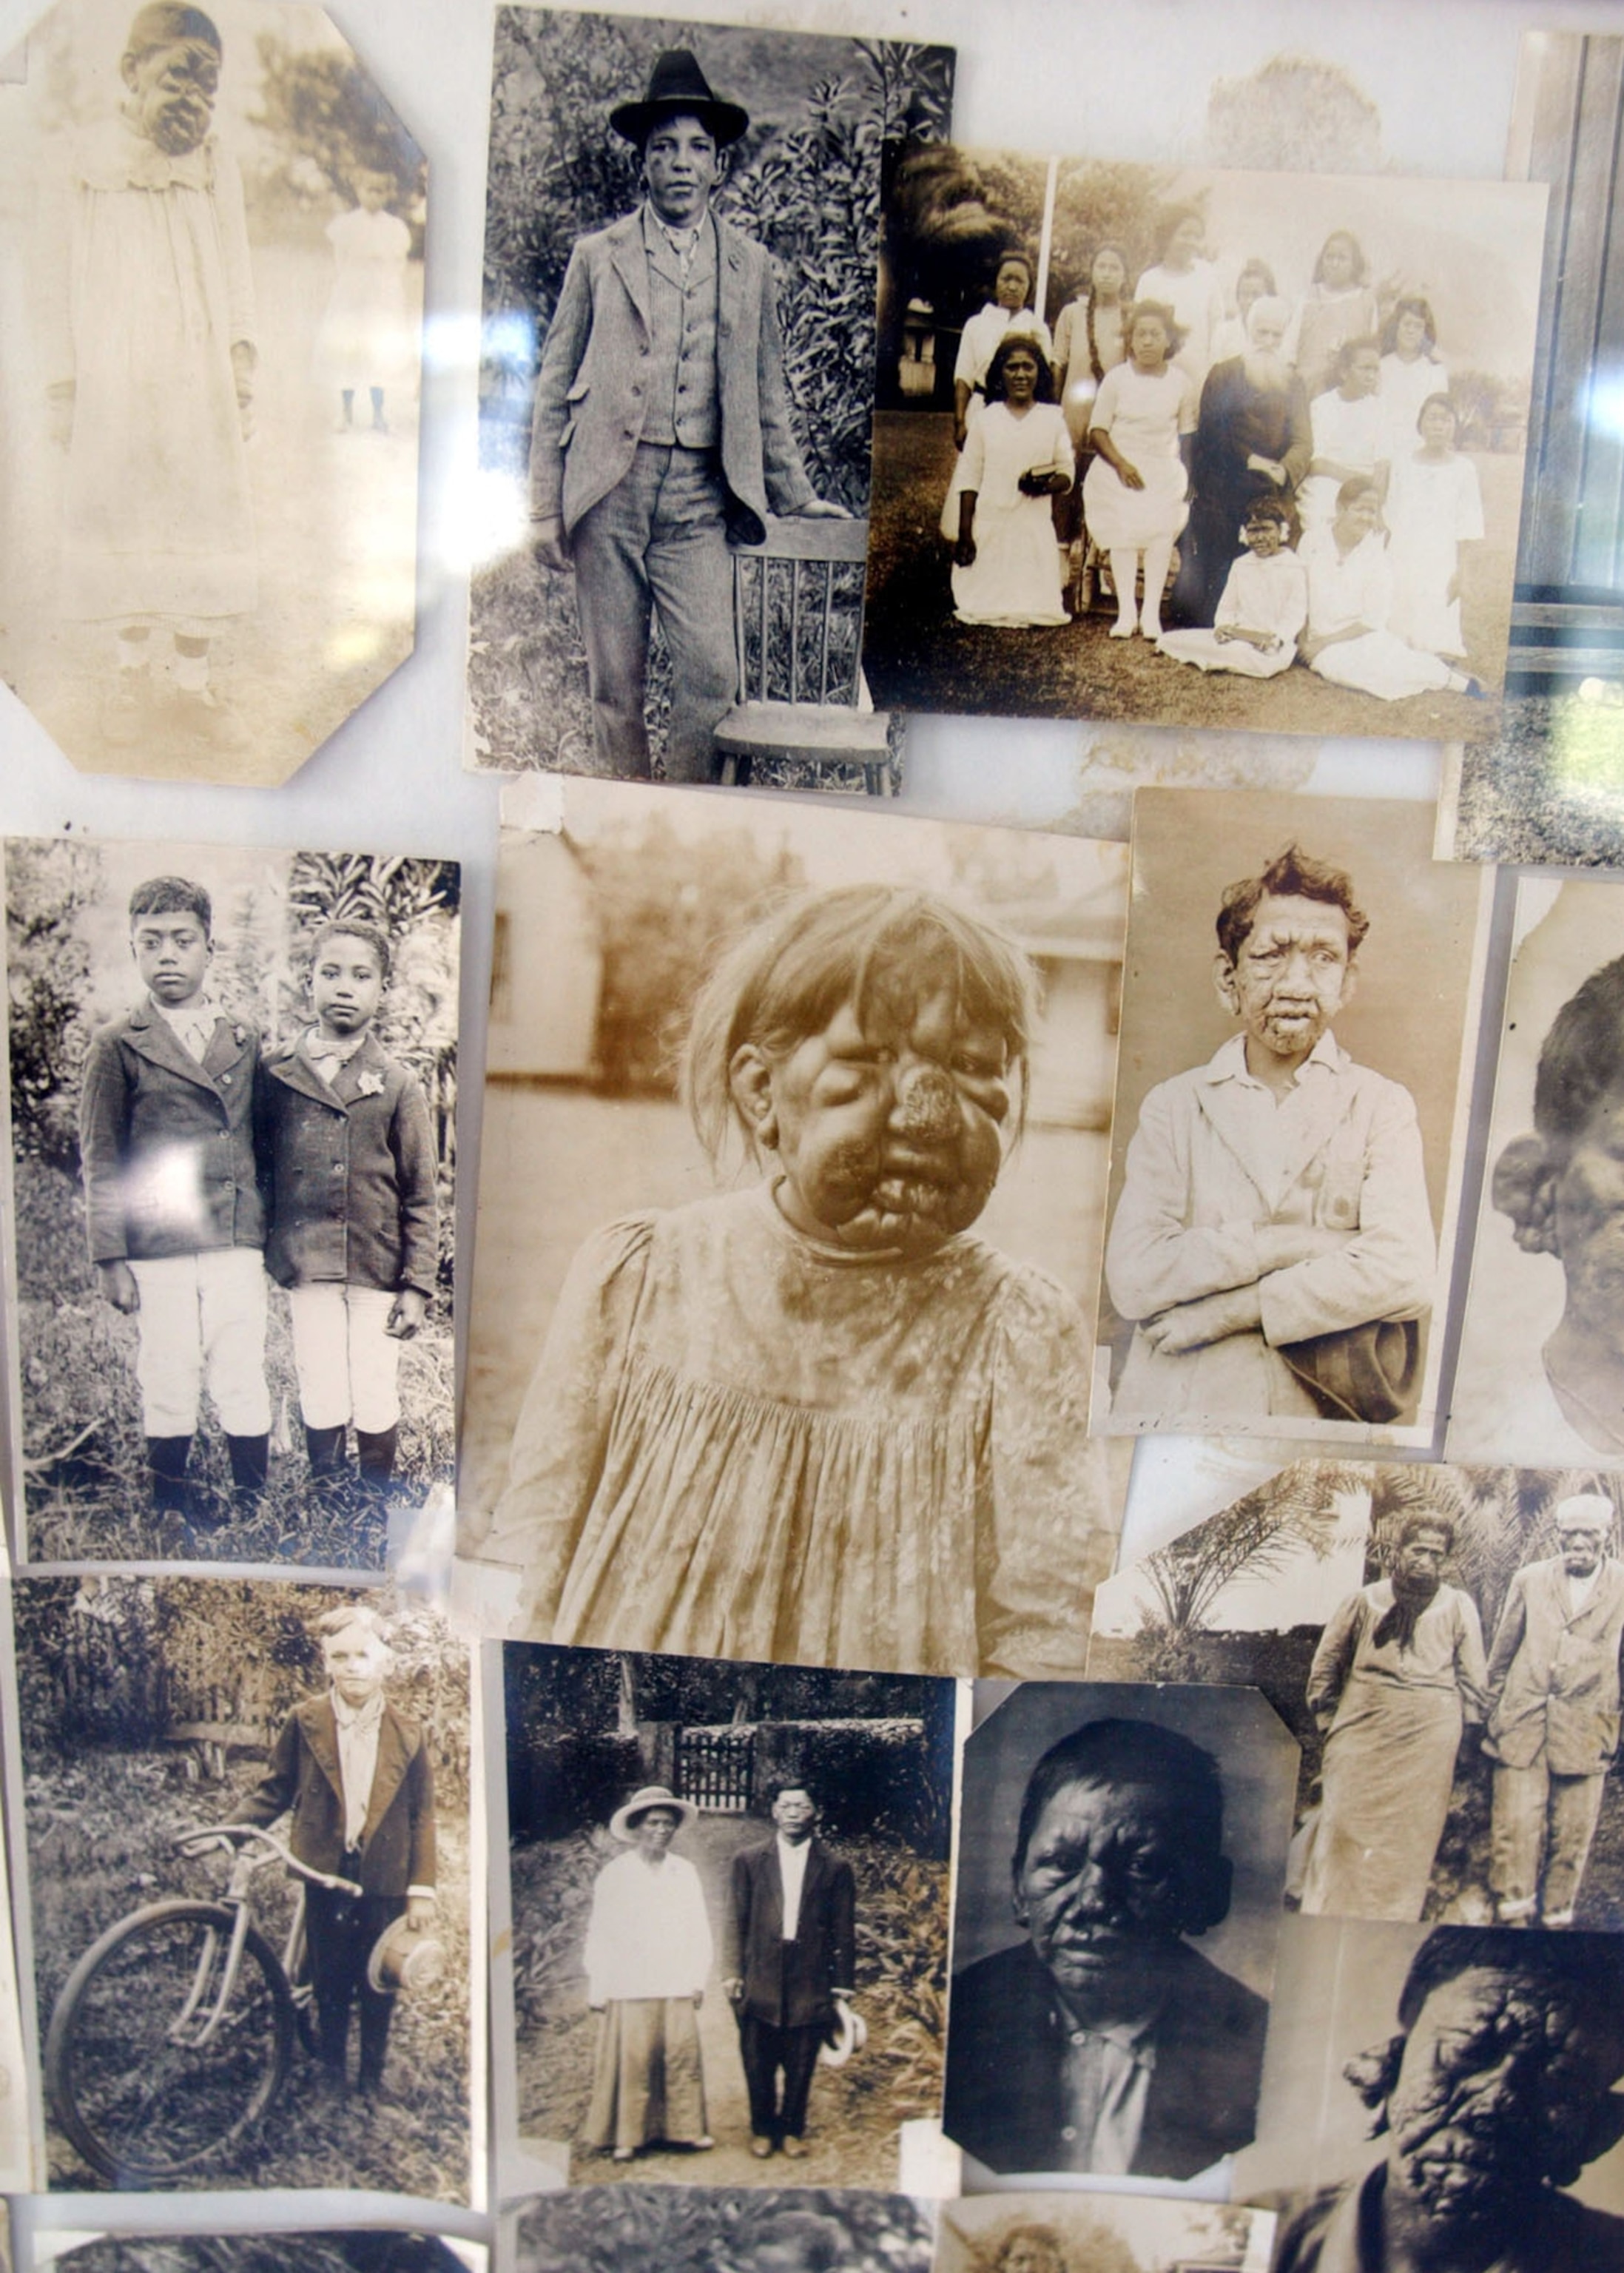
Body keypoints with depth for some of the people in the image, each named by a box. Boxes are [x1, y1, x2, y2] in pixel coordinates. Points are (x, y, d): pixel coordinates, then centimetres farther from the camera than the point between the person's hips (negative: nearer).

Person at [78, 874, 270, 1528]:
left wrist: (273, 1234, 8)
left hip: (237, 1245, 2)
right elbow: (100, 1160, 2)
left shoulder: (245, 1039, 10)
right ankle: (170, 1511, 23)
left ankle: (255, 1509, 16)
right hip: (156, 1250, -1)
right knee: (168, 1388, 7)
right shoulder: (117, 1045, 3)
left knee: (244, 1385, 4)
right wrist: (109, 1258, -3)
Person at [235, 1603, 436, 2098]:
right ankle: (331, 2078, 30)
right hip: (325, 1874, 0)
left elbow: (421, 1817, 0)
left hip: (384, 1880, 0)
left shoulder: (407, 1735, -4)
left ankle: (372, 2077, 30)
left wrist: (422, 1889, -2)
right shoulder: (305, 1722, -5)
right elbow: (275, 1789, 2)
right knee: (330, 1984, 10)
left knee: (378, 1987, 11)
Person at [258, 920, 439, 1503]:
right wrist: (259, 1254, 6)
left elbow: (422, 1197, 1)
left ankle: (378, 1507, 26)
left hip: (378, 1270, -1)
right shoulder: (275, 1076, 2)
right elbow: (258, 1170, 10)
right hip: (307, 1265, 1)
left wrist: (418, 1286, -3)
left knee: (377, 1403, 6)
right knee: (321, 1404, 5)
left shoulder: (398, 1086, 0)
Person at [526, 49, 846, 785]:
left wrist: (798, 501, 18)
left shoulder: (748, 264, 14)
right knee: (614, 682, 1)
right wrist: (545, 510, 2)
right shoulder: (598, 256, 11)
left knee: (711, 672, -13)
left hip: (699, 499, 1)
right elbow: (554, 387, 9)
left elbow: (767, 395, 20)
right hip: (608, 491, 0)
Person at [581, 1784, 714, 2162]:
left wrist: (699, 1978, 7)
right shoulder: (614, 1875, -1)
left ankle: (686, 2128, 14)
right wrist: (598, 1989, -1)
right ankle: (625, 2136, 11)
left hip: (677, 1988, 3)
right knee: (630, 2061, -1)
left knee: (684, 2057, 1)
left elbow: (699, 1928, 11)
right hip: (628, 1988, -3)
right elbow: (599, 1935, 0)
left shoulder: (686, 1872, 8)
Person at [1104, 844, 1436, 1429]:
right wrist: (1284, 1244, -7)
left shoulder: (1381, 1106, 11)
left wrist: (1234, 1308, -6)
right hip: (1173, 1415, 0)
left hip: (1320, 1430, 0)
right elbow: (1132, 1277, -2)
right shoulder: (1174, 1106, 11)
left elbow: (1406, 1276, -5)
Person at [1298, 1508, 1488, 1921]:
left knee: (1411, 1837, 0)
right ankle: (1326, 1916, 3)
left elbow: (1474, 1678, 11)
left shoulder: (1459, 1607, 7)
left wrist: (1465, 1730, 8)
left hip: (1429, 1739, 0)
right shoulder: (1366, 1600, 6)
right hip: (1363, 1734, 0)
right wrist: (1329, 1722, 10)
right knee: (1342, 1828, -4)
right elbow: (1326, 1662, 12)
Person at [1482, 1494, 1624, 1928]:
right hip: (1523, 1727, 1)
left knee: (1572, 1835, 5)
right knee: (1515, 1828, -4)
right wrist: (1500, 1704, 15)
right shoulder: (1530, 1579, 6)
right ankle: (1514, 1917, 3)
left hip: (1585, 1733, 0)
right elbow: (1502, 1652, 14)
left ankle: (1557, 1918, 20)